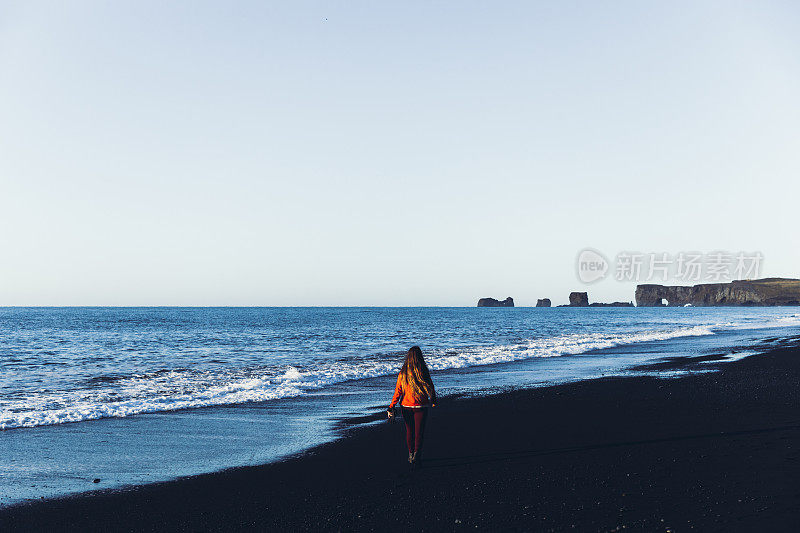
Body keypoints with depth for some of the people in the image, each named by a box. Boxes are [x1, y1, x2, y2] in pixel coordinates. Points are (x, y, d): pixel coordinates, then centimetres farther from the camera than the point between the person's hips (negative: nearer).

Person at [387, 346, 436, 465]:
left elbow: (398, 392, -6)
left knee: (409, 431, 16)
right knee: (419, 431, 7)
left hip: (406, 406, 2)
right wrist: (433, 401, 16)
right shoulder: (423, 372, -12)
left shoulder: (402, 373, -8)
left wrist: (391, 407, 0)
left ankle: (411, 454, 24)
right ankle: (417, 454, 0)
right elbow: (430, 388, -2)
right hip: (421, 407, -2)